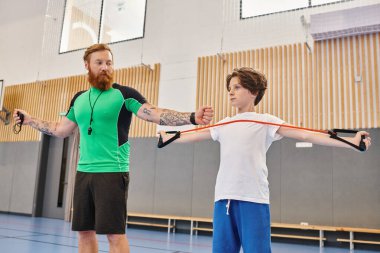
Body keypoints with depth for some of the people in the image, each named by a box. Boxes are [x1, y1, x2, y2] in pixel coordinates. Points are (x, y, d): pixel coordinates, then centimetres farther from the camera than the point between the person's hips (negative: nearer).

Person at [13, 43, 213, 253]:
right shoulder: (79, 99, 13)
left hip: (112, 172, -6)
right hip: (83, 172, 6)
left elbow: (156, 114, -16)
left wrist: (192, 117, -30)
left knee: (115, 234, -4)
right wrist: (28, 120, 26)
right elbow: (61, 130, 24)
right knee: (85, 232, 13)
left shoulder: (124, 94, -5)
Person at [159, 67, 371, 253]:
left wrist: (352, 142, -12)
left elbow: (305, 135, -4)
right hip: (224, 198, 5)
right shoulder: (223, 125, 18)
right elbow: (195, 135, 31)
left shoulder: (266, 121, 4)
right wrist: (169, 138, 40)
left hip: (253, 199, -5)